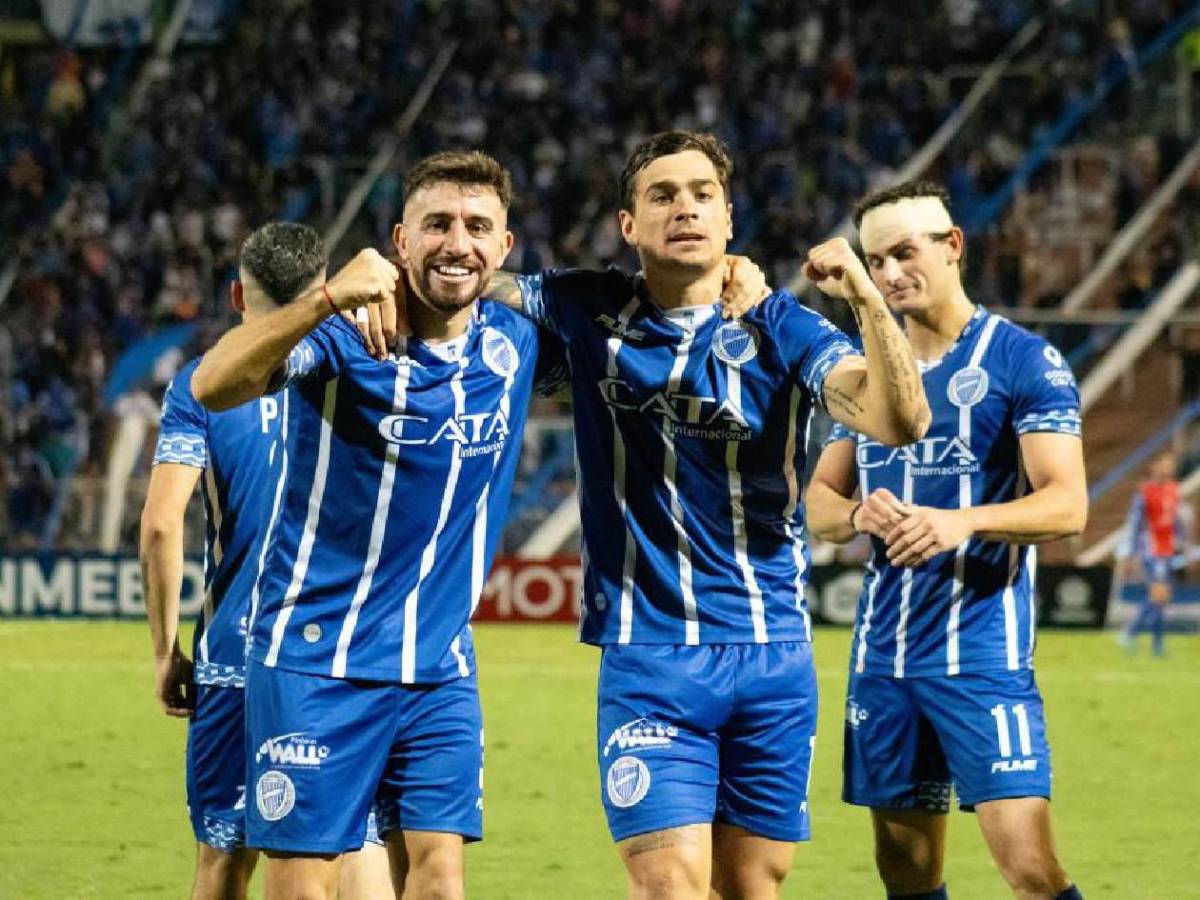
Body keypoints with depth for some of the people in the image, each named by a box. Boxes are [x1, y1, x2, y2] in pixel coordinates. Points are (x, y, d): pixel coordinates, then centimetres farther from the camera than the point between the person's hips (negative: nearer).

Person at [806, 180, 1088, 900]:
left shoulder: (1023, 360, -5)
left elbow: (1067, 504, -12)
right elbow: (816, 502, 14)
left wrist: (966, 521, -29)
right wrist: (859, 514, -9)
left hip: (981, 648, -6)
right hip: (882, 650, 6)